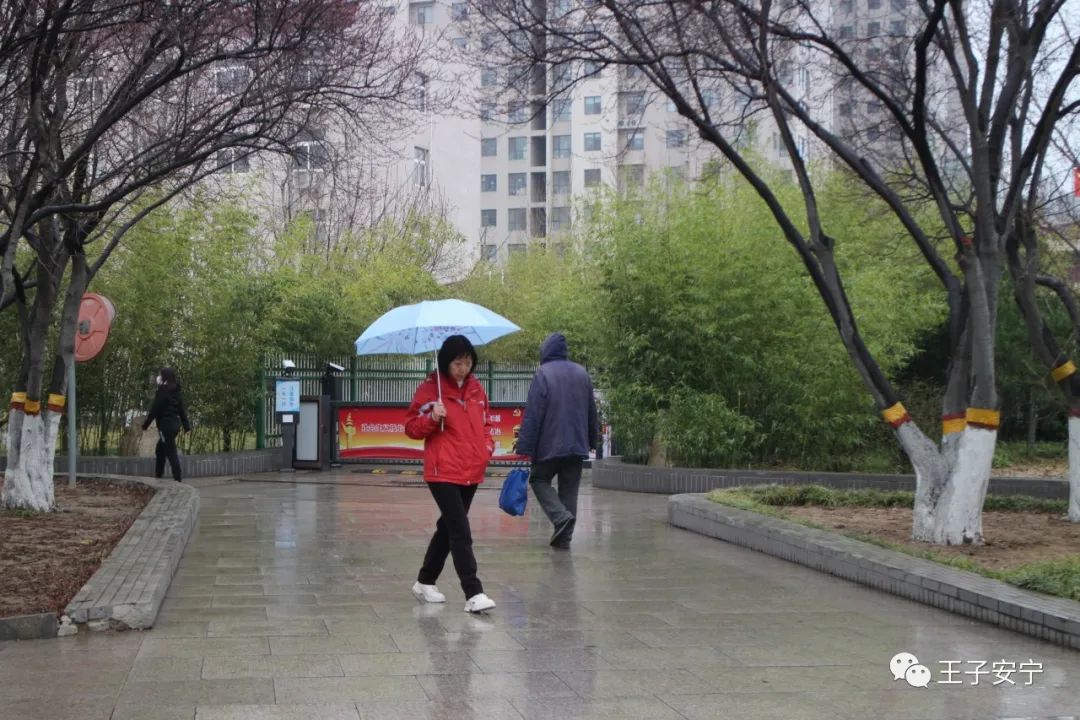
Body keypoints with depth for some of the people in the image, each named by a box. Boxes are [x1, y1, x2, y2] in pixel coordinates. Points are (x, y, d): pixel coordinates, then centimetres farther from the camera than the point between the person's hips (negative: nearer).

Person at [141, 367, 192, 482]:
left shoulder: (162, 391, -12)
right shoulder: (176, 392, 12)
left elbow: (154, 409, -13)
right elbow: (182, 409, 13)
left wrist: (145, 424, -7)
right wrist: (187, 425, 15)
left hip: (166, 426, -8)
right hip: (175, 425, 8)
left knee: (171, 453, -8)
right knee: (160, 451, 20)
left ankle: (177, 479, -10)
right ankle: (158, 475, 23)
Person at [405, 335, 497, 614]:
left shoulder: (476, 388, 9)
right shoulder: (431, 388, -6)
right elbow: (411, 427, -2)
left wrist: (488, 444, 4)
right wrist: (432, 418, -20)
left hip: (472, 472, 7)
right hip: (444, 472, -7)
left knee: (449, 527, 17)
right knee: (461, 532, -13)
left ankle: (425, 582, 32)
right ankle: (473, 594, -15)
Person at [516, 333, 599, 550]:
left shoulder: (543, 374, -10)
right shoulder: (582, 373, 9)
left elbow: (533, 414, -13)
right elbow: (592, 411, 16)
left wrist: (525, 447, -12)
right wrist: (593, 440, 25)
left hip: (550, 444, -5)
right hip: (577, 444, 5)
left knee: (539, 480, 10)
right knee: (569, 489, 10)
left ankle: (562, 516, -13)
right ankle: (564, 537, 7)